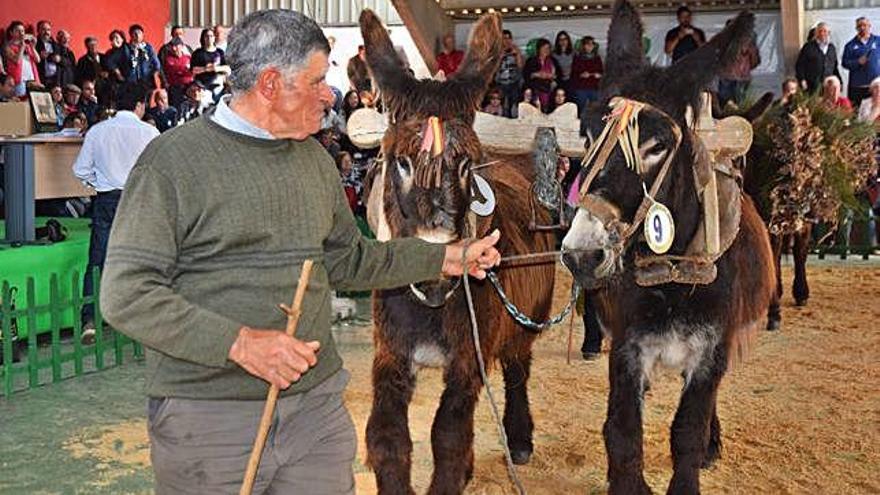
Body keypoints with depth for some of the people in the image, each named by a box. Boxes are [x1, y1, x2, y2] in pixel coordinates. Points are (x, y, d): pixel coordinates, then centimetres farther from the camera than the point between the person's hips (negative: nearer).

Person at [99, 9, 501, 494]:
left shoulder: (315, 159, 12)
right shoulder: (172, 159, -10)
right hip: (208, 417, -6)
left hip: (317, 403, 6)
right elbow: (125, 294, -15)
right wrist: (238, 342, -23)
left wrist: (448, 258, 19)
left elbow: (347, 261, 22)